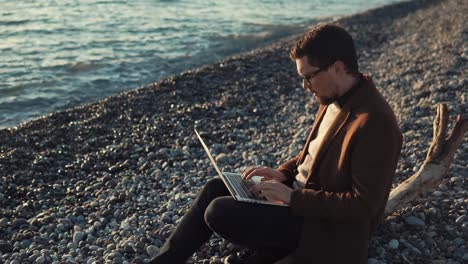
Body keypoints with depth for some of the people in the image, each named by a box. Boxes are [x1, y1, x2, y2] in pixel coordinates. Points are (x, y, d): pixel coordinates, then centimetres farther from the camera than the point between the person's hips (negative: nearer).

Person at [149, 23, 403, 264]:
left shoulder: (375, 123, -26)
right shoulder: (335, 99, 3)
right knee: (214, 189, 4)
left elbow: (364, 205, -25)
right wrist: (284, 173, 0)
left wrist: (292, 197, -23)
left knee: (218, 212, -17)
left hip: (325, 227, -9)